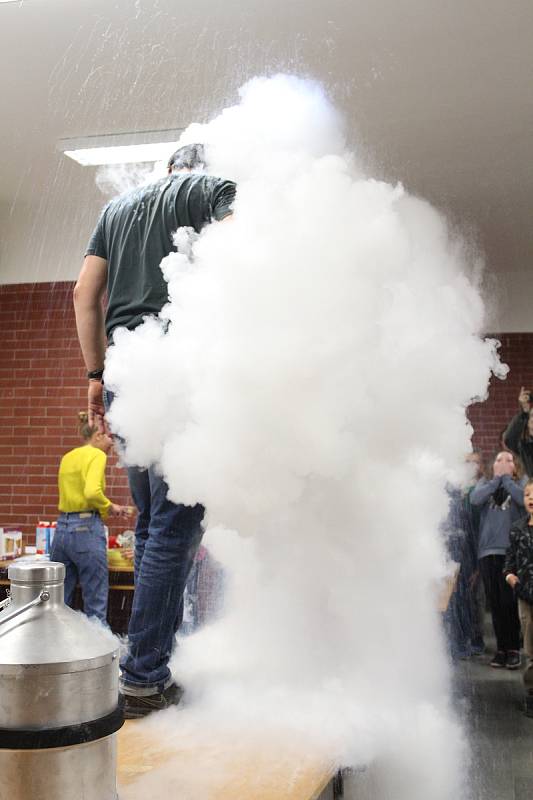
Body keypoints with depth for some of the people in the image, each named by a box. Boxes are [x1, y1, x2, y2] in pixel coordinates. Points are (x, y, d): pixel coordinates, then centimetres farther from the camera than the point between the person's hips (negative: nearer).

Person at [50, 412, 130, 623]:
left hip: (61, 527, 8)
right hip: (86, 528, -8)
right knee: (95, 604, 0)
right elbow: (92, 492, -23)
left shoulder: (68, 456, 16)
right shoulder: (97, 455, -7)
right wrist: (110, 507, -5)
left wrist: (108, 508, 21)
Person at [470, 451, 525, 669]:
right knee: (495, 604, 5)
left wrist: (506, 478, -3)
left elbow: (523, 498, -12)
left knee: (509, 602, -5)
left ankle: (513, 649, 5)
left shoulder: (520, 484, 11)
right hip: (487, 551, 2)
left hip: (511, 550, -2)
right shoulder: (484, 483, 17)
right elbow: (475, 499, -5)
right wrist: (496, 479, -2)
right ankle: (501, 648, 13)